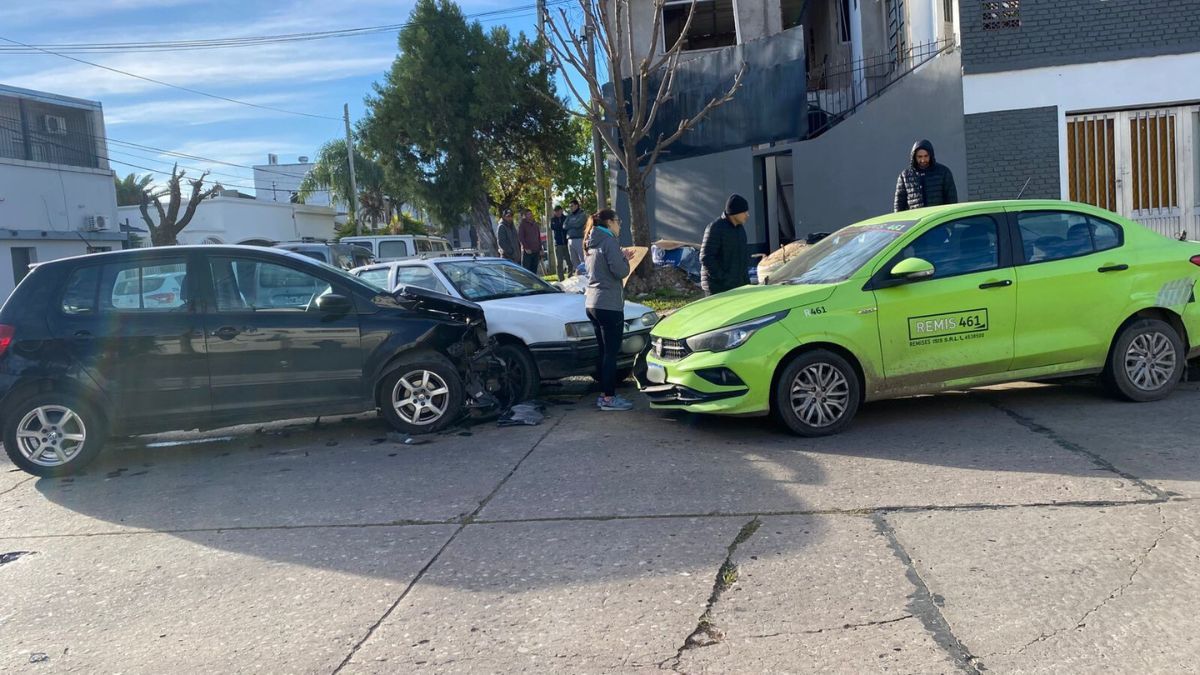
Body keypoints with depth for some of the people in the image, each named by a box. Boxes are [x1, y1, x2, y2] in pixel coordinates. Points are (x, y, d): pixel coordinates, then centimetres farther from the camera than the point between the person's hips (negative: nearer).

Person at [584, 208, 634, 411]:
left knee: (603, 350, 14)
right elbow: (620, 271, -18)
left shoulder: (593, 244, 16)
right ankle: (609, 398, -3)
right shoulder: (609, 242, -11)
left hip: (592, 303, 9)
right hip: (609, 305, -9)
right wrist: (625, 259, 1)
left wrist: (621, 257, 16)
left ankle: (604, 394, 20)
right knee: (611, 352, -5)